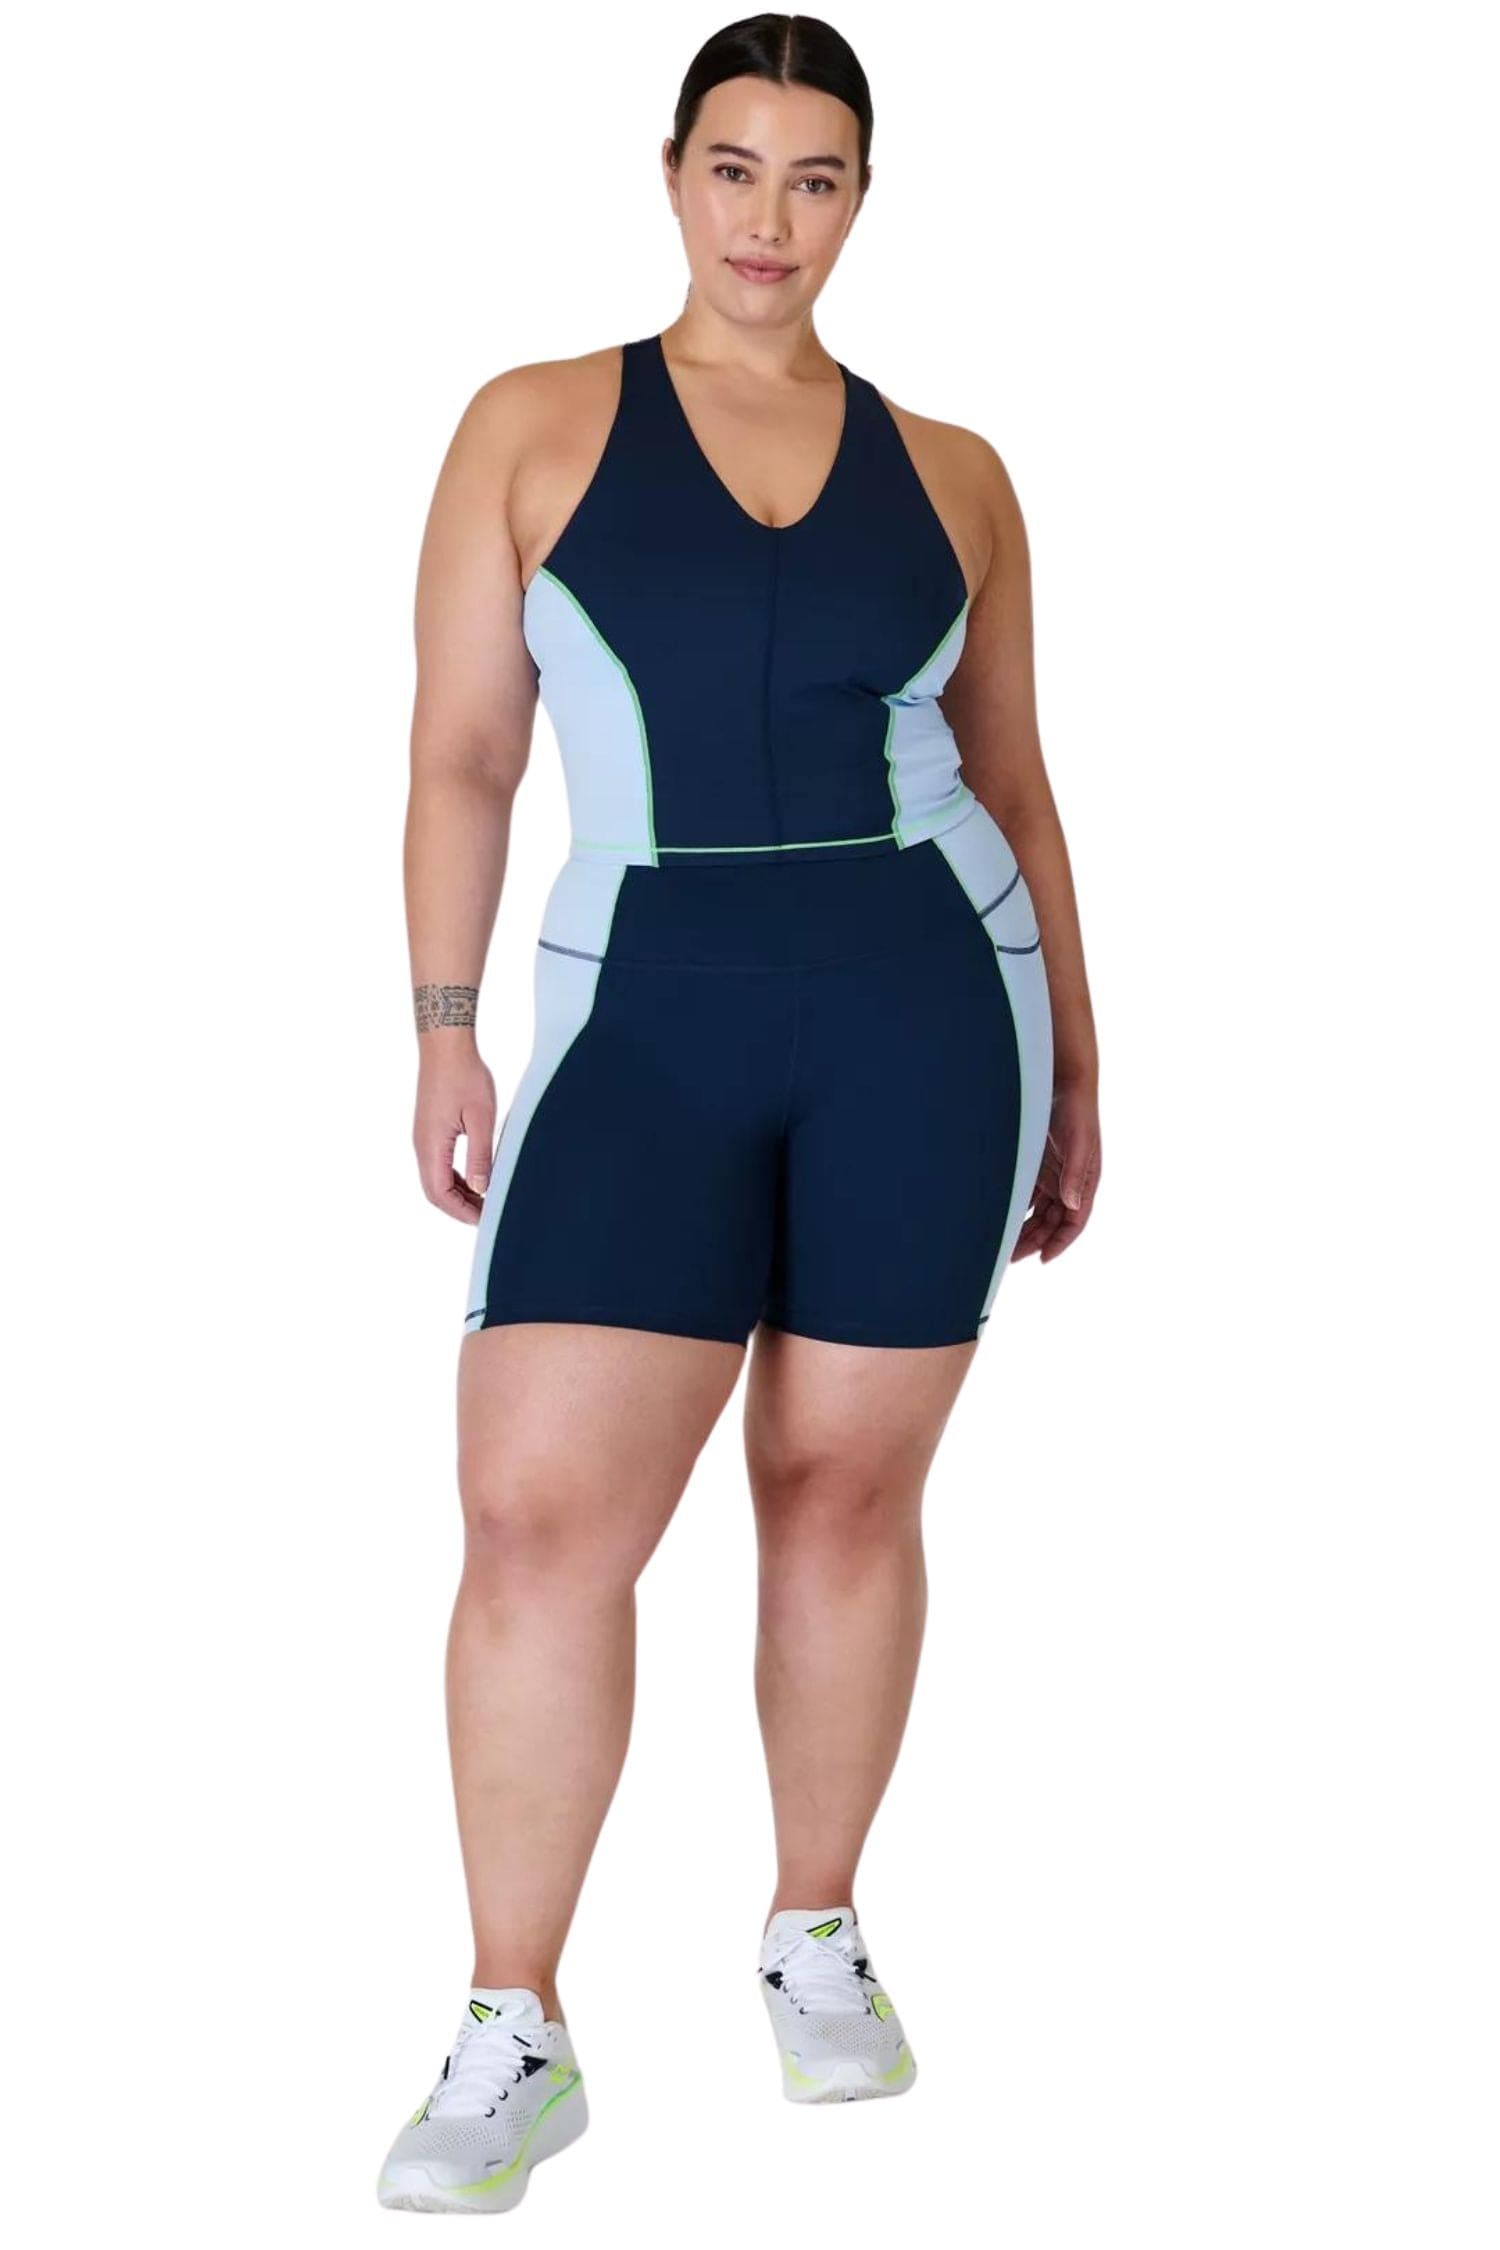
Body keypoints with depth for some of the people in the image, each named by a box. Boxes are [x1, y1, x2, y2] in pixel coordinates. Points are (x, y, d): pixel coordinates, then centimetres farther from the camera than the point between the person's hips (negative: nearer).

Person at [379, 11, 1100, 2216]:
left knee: (846, 1486, 7)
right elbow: (464, 752, 5)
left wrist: (1075, 1063, 12)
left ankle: (817, 1939, 26)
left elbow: (1014, 788, 15)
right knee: (542, 1514, -9)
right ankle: (515, 2041, 2)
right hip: (645, 1017, -1)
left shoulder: (949, 475, 11)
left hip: (928, 1004, 1)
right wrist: (446, 1033, -3)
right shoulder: (539, 428, 7)